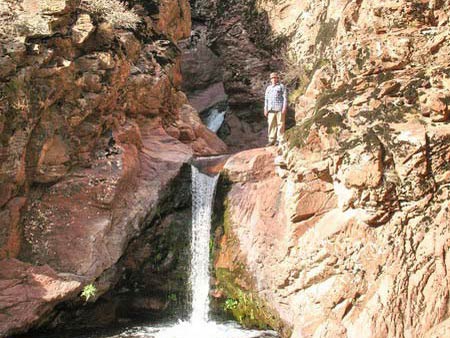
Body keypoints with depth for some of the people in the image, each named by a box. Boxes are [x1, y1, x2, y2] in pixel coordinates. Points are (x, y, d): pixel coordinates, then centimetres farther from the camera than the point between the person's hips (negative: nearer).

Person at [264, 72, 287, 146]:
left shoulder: (281, 86, 6)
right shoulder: (268, 88, 20)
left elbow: (285, 97, 0)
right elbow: (266, 99, 21)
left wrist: (284, 108, -10)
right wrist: (265, 109, 13)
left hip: (280, 109, -4)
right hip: (271, 109, 5)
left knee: (280, 124, -6)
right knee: (271, 124, 1)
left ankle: (280, 140, -4)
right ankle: (272, 140, 4)